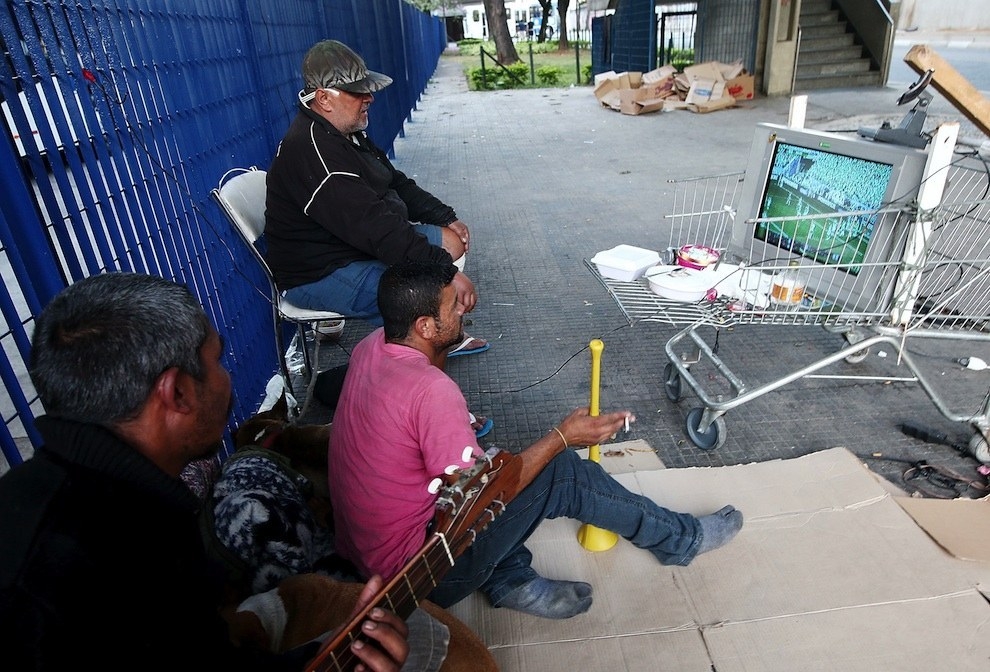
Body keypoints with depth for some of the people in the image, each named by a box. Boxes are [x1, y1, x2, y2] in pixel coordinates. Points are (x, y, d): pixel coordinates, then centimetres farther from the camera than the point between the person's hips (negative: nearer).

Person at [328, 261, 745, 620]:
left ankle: (510, 580, 10)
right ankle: (682, 540, 16)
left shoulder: (370, 347, -2)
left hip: (360, 546, 9)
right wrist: (563, 437, -13)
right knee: (565, 474, -7)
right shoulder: (431, 391, -30)